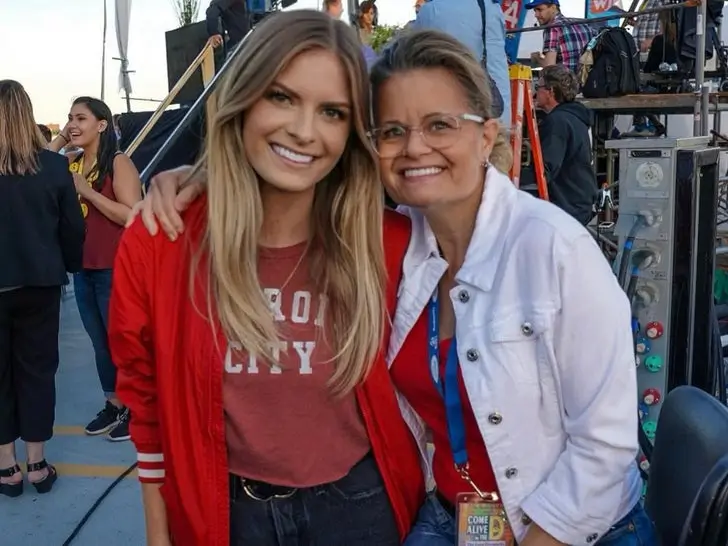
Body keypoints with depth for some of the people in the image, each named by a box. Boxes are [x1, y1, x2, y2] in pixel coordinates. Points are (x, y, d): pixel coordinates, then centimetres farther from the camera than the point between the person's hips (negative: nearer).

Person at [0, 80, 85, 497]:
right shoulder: (55, 165, -6)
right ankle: (37, 464, 20)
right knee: (38, 368, 12)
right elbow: (73, 227, 0)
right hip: (40, 284, 2)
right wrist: (71, 267, 15)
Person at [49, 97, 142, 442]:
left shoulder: (118, 163, -11)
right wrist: (59, 140, -2)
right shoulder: (71, 163, 8)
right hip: (82, 268, 7)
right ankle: (113, 406, 32)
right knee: (99, 342, 17)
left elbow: (133, 216, -19)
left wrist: (88, 191, -19)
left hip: (113, 269, -7)